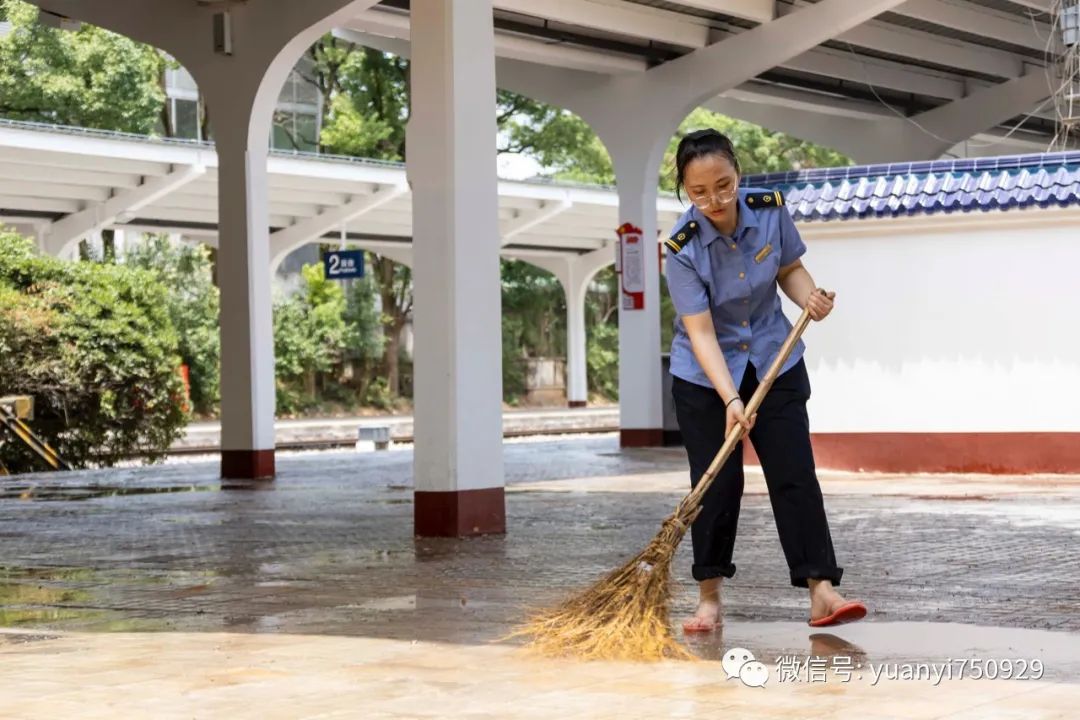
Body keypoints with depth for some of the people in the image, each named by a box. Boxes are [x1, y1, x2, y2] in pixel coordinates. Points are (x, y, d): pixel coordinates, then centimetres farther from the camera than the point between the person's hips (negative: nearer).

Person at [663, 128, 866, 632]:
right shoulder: (683, 247, -24)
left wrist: (809, 297, -17)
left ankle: (821, 591, -3)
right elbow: (701, 332, -27)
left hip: (775, 364, 3)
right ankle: (709, 598, 10)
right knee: (717, 483, -2)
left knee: (795, 475, -3)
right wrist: (730, 399, -36)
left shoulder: (771, 210, -14)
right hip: (704, 378, -2)